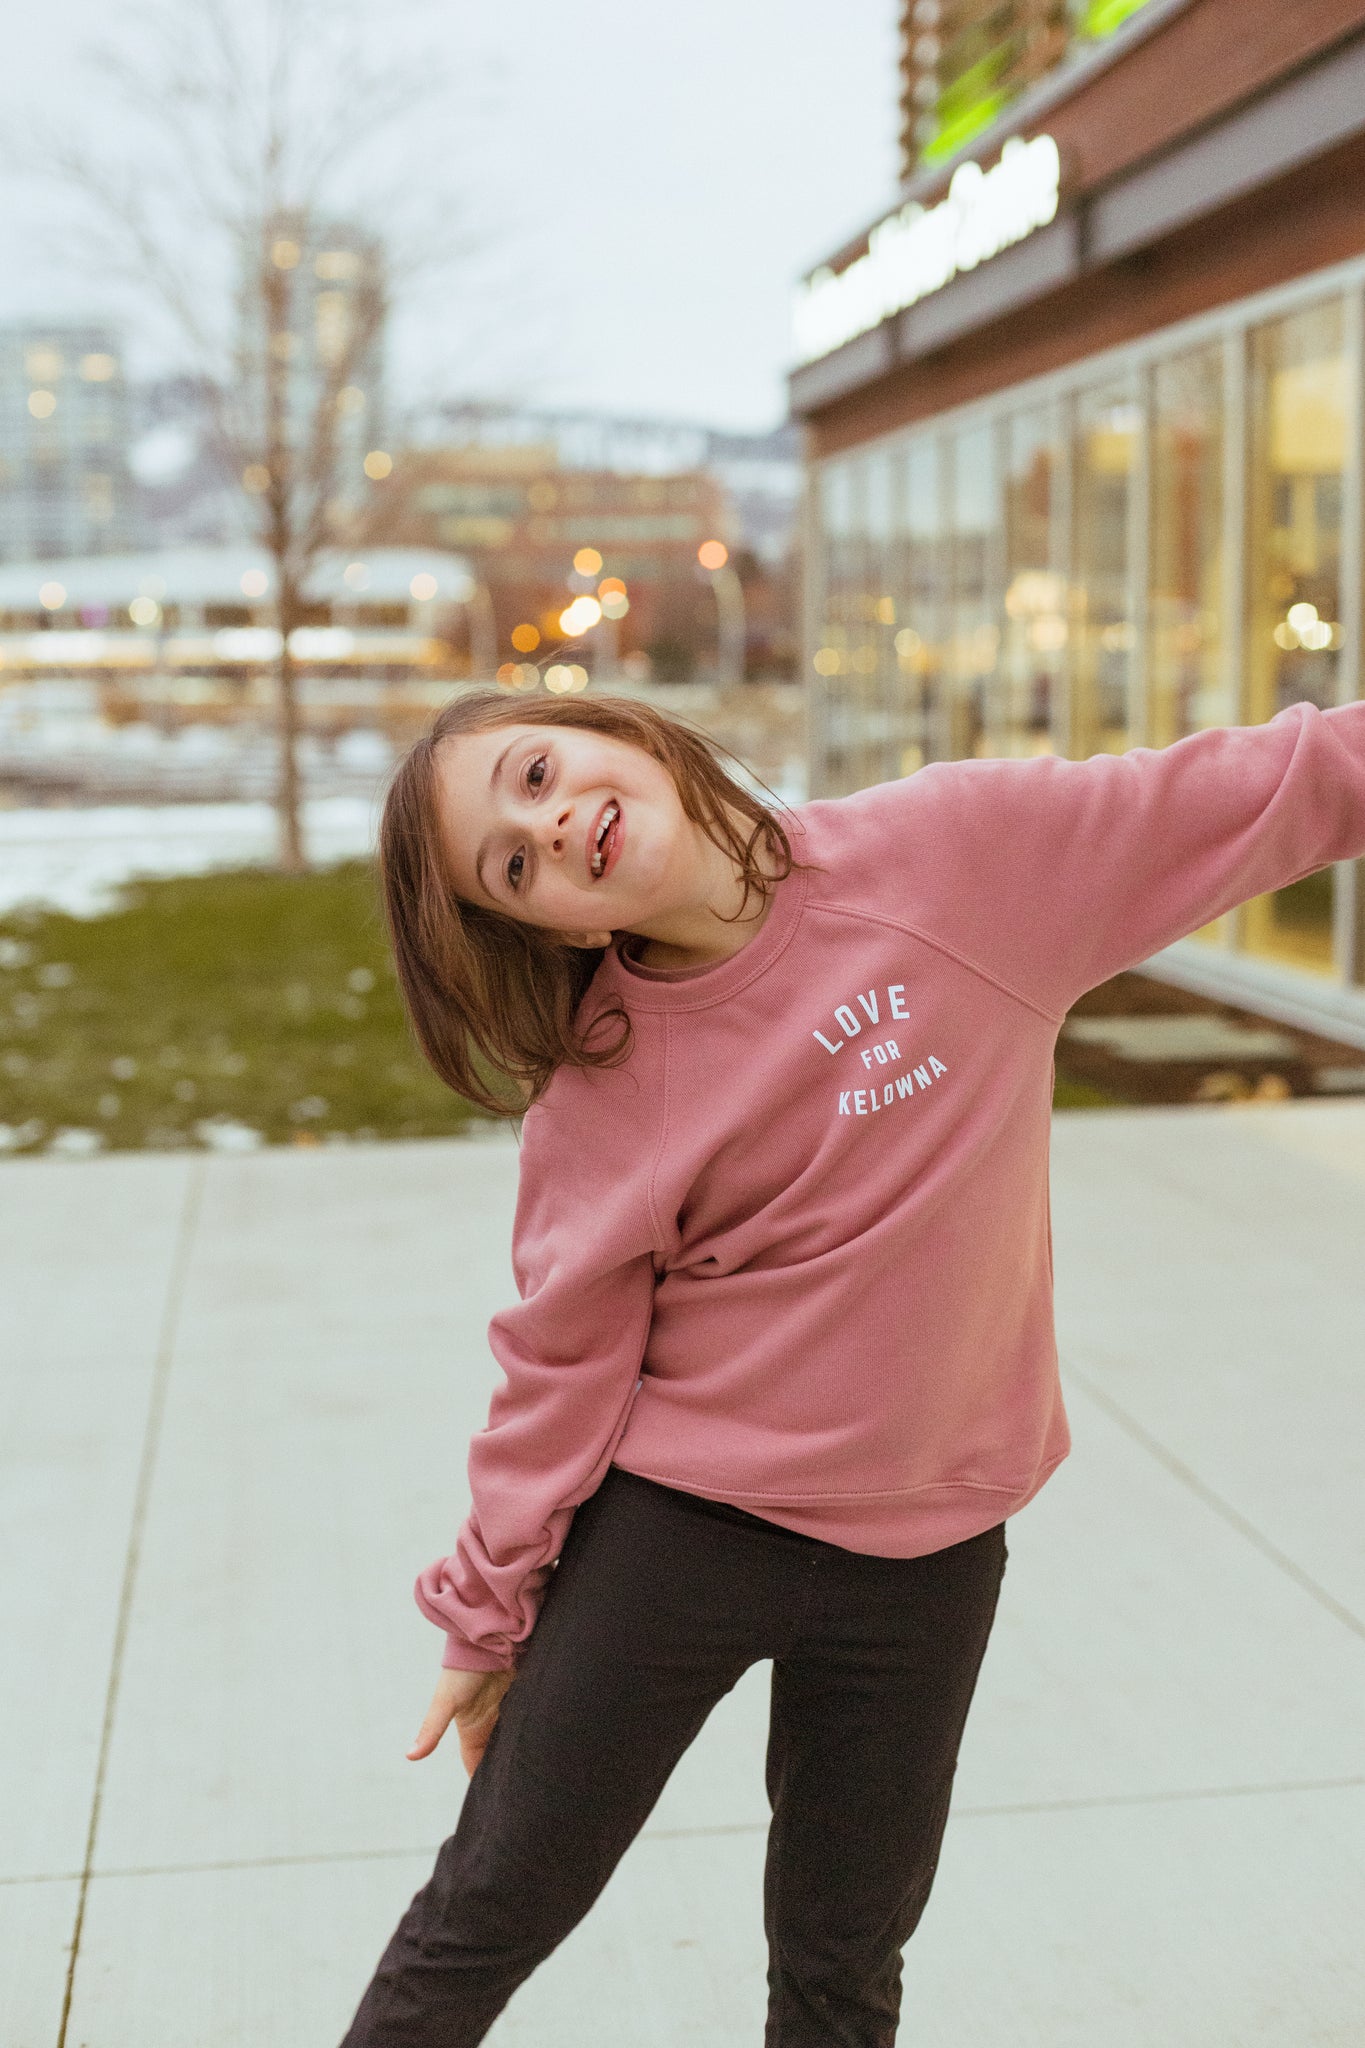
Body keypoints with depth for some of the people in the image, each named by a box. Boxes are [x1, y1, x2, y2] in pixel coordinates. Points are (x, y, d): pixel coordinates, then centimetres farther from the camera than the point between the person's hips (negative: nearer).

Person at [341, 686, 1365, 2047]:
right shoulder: (600, 1083, -12)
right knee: (485, 1920, 9)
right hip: (678, 1523, -1)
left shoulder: (955, 853, -11)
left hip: (924, 1553, 1)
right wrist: (487, 1617, 1)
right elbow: (563, 1362, -5)